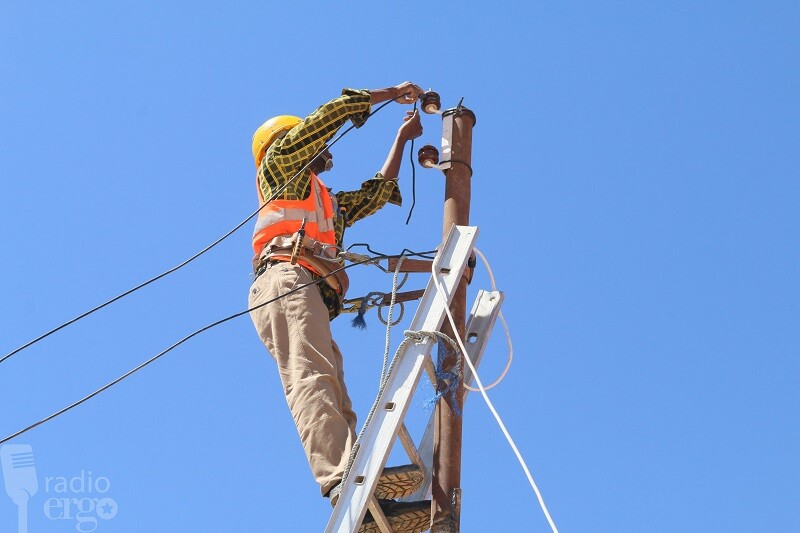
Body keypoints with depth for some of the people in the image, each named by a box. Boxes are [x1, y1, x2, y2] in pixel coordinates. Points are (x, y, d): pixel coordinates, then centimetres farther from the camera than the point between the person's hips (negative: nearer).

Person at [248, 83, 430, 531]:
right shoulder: (281, 165, 23)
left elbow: (377, 192, 48)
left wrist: (402, 138, 52)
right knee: (312, 377, -29)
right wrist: (394, 93, 28)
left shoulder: (330, 203, 44)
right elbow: (335, 112, 19)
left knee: (335, 402, -12)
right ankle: (343, 477, -50)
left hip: (313, 299, 8)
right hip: (286, 277, -8)